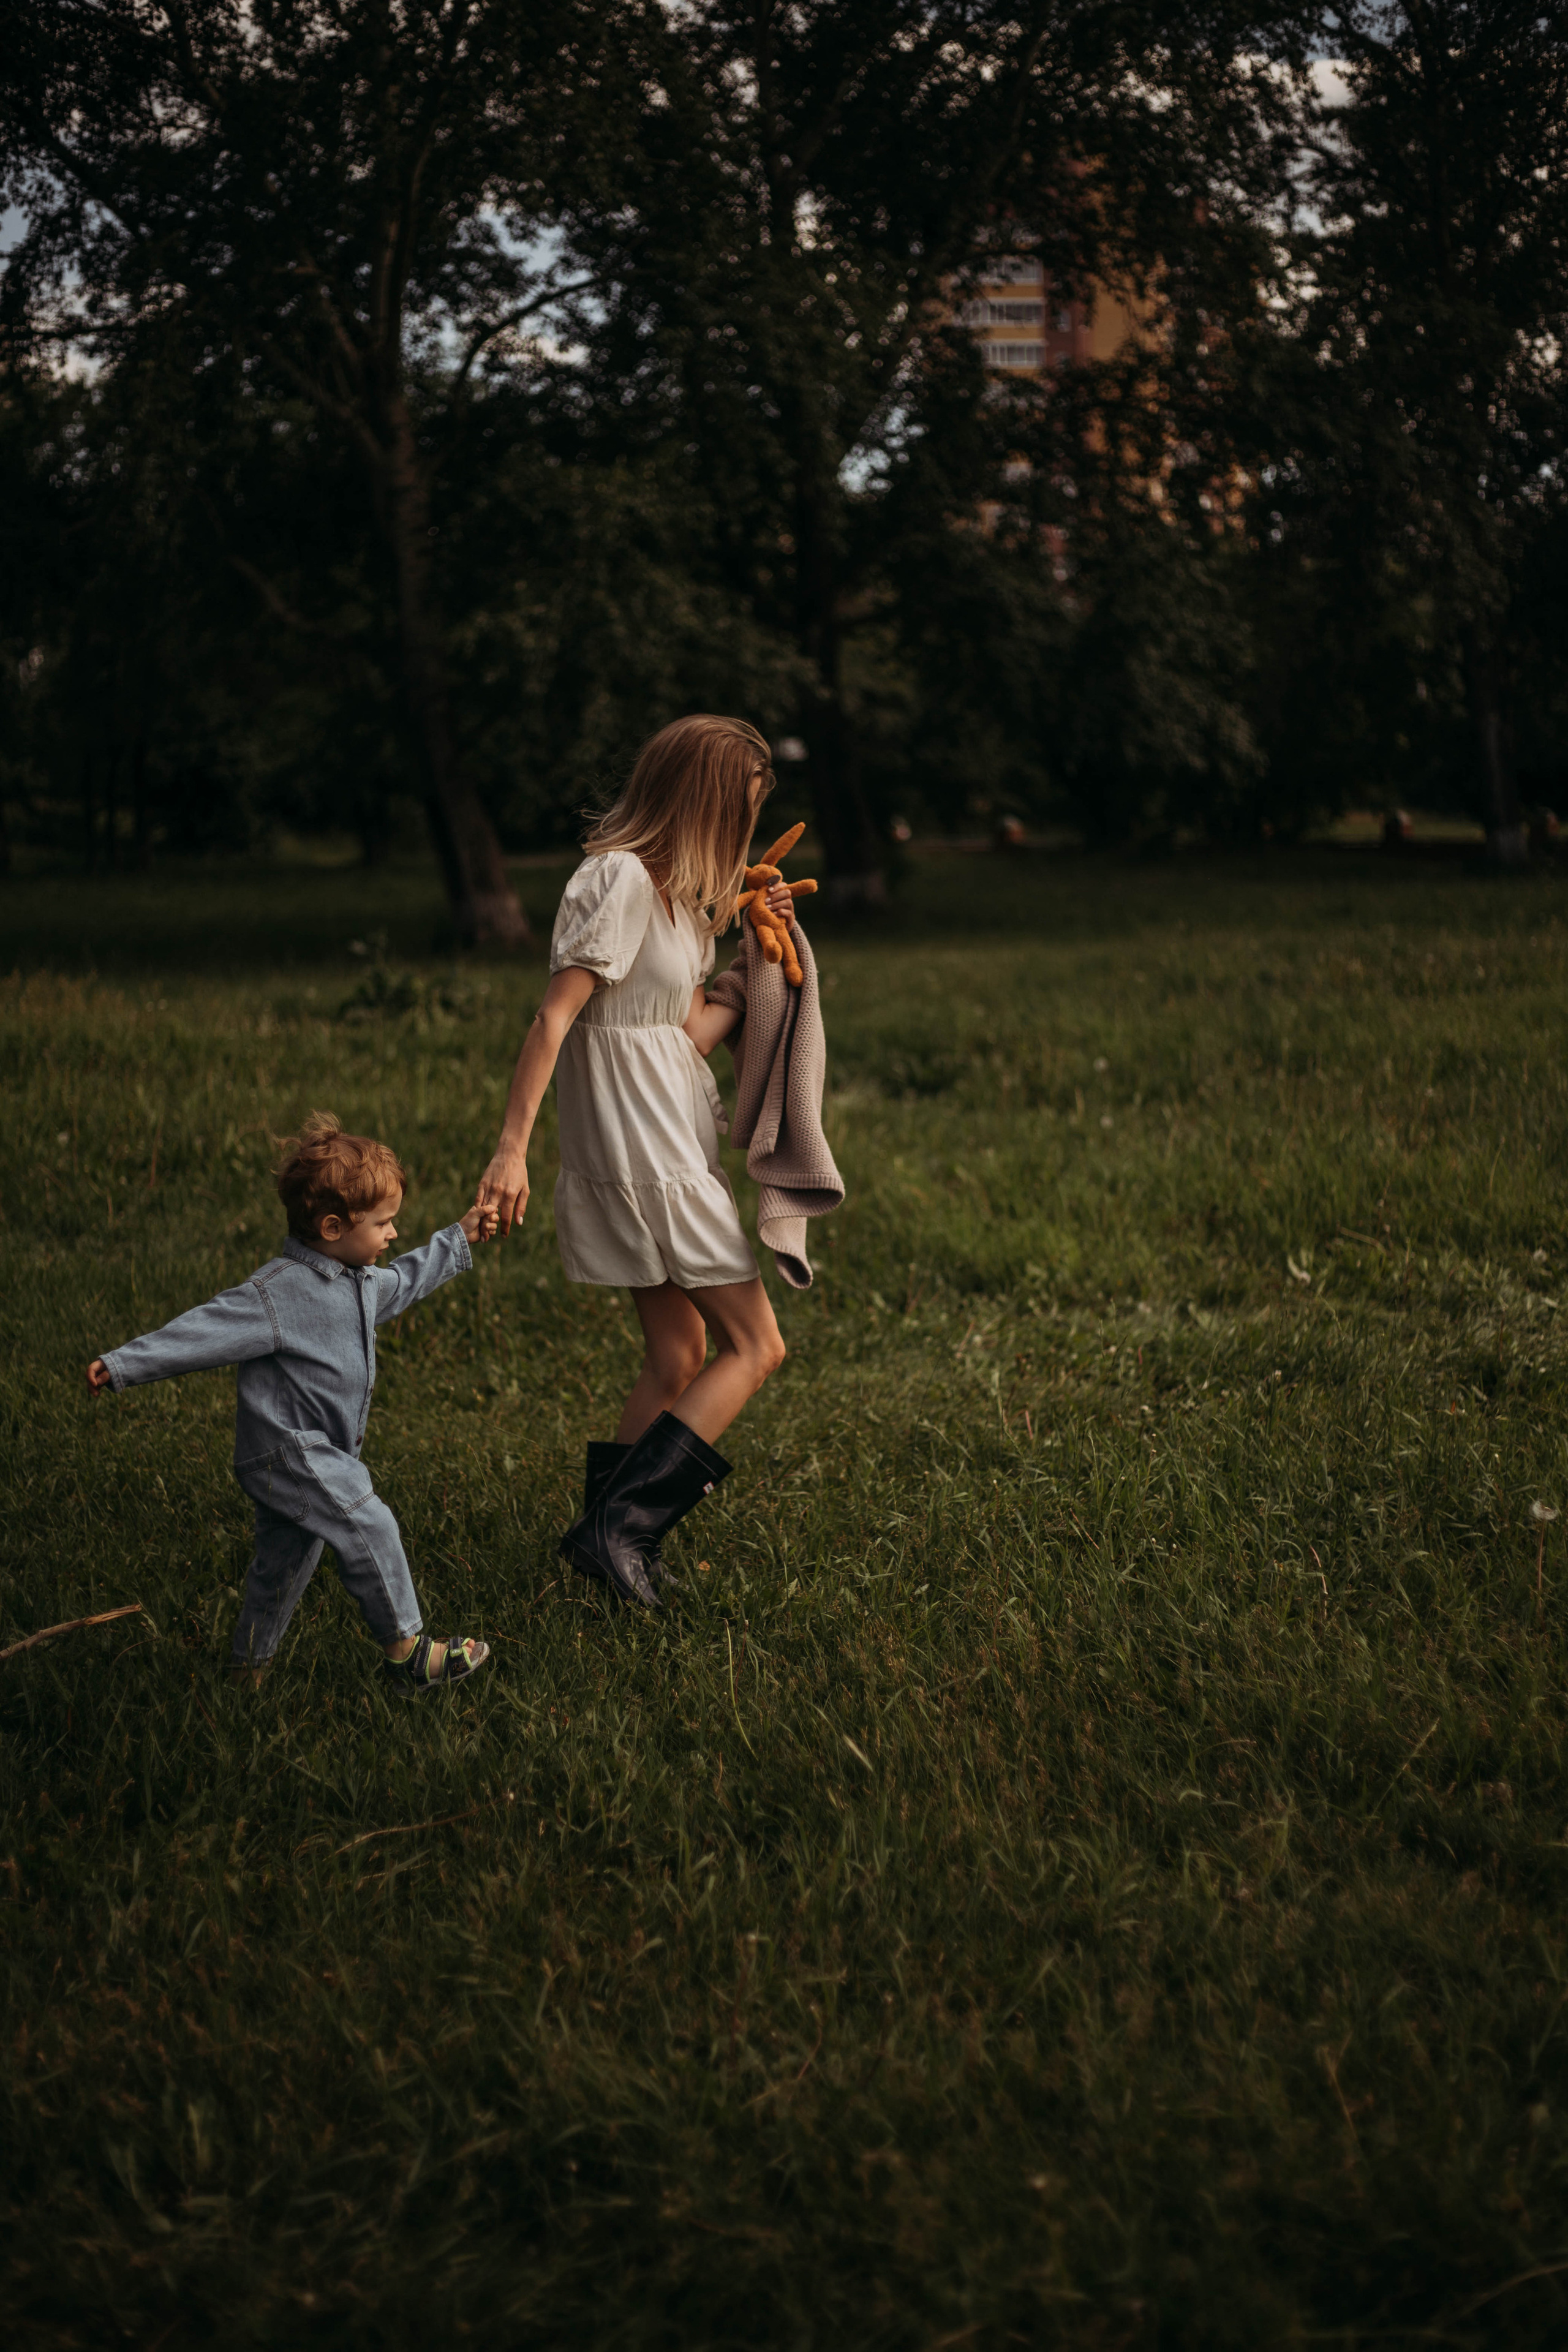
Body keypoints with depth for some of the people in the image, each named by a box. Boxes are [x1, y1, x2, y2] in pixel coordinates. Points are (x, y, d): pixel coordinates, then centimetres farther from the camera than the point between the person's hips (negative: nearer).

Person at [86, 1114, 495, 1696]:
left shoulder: (359, 1281, 7)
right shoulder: (279, 1293, -23)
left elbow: (400, 1285, 29)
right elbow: (207, 1330, -25)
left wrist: (458, 1241, 33)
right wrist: (122, 1365, -27)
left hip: (318, 1449, 10)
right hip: (287, 1449, -10)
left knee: (286, 1557, 17)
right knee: (369, 1527, -13)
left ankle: (250, 1666, 31)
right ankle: (407, 1653, -5)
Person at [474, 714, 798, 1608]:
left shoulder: (675, 891, 15)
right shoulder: (623, 879, -15)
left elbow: (693, 1031, 12)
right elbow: (555, 1016, -21)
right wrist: (512, 1148, -25)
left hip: (670, 1152, 10)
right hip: (642, 1155, -10)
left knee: (678, 1362, 14)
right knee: (755, 1347, -7)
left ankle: (606, 1530, 18)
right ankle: (620, 1523, -9)